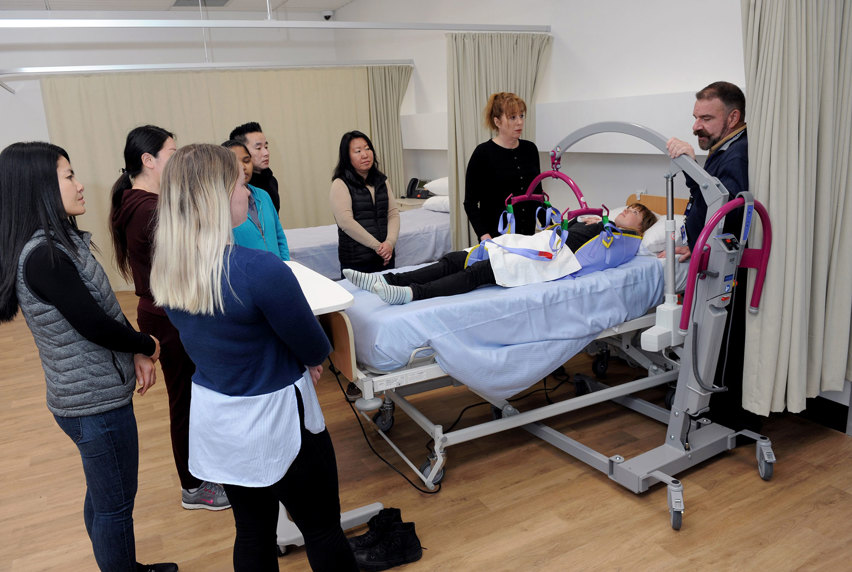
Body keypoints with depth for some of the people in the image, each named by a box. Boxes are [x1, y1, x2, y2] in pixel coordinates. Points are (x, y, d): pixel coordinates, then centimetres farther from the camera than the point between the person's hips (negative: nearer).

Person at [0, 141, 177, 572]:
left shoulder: (58, 242, 6)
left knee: (102, 496, 24)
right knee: (115, 505, 7)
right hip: (97, 403, -10)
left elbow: (102, 306, 9)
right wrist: (146, 345, -5)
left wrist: (136, 353, -2)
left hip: (91, 393, 10)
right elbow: (94, 324, -23)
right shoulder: (43, 256, -24)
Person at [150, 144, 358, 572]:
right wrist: (307, 357, 6)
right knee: (323, 532, 14)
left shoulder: (164, 272, -4)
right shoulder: (259, 269, -28)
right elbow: (317, 350, -16)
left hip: (211, 418, 7)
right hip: (272, 419, -7)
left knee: (252, 530, 23)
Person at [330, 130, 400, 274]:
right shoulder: (340, 185, -6)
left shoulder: (381, 181, 12)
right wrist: (377, 246, -17)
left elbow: (393, 213, 6)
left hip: (386, 257, 5)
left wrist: (390, 242, -13)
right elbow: (345, 222, -16)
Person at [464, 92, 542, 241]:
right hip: (496, 237, -5)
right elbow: (470, 202, -9)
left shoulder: (530, 149, 7)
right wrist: (484, 236, -20)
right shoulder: (483, 153, -9)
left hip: (527, 234, 5)